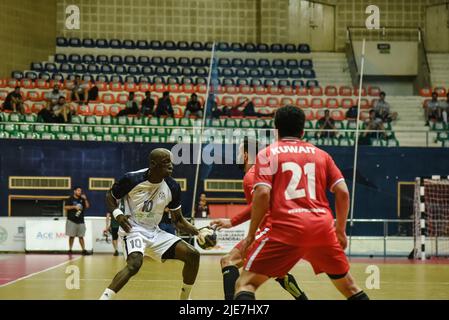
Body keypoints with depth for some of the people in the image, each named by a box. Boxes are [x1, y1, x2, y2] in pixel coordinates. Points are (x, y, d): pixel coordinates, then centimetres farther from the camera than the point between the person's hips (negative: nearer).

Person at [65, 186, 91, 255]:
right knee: (72, 236, -1)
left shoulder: (82, 199, 11)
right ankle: (70, 249, 7)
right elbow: (65, 207, -9)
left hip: (80, 221, 4)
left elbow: (87, 206, 6)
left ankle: (84, 250, 1)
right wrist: (74, 206, -17)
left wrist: (85, 199, -6)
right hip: (72, 220, -4)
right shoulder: (70, 199, -2)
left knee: (81, 236, 3)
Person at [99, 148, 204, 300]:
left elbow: (178, 220, 5)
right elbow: (110, 196, 1)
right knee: (135, 264, -36)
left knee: (193, 255, -4)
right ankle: (104, 298, -31)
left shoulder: (172, 187, -5)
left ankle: (184, 299, 13)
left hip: (154, 232, 6)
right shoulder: (132, 179, -16)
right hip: (133, 229, -6)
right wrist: (117, 214, -19)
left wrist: (198, 233, -10)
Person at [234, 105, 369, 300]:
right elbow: (343, 192, 10)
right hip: (322, 227, 3)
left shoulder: (268, 153, 10)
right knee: (349, 287, 21)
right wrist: (341, 231, 20)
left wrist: (251, 234, 3)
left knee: (246, 283, 3)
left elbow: (262, 194, -4)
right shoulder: (321, 154, 19)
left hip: (286, 228, -3)